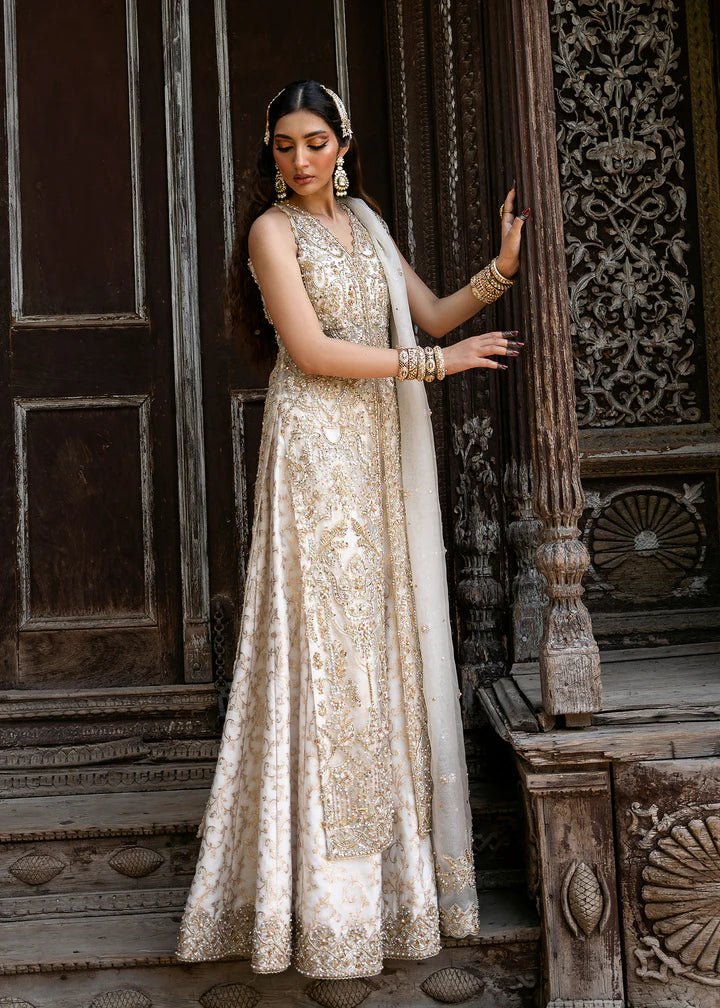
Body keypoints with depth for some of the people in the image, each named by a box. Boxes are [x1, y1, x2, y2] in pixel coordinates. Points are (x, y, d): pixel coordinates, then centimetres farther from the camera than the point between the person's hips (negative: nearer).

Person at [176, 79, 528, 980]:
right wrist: (434, 362, -11)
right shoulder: (274, 229, -2)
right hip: (315, 445, -6)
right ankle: (327, 896, 2)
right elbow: (309, 350, -12)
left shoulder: (365, 223, 18)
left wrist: (503, 266, 1)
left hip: (380, 446, 7)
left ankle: (391, 858, 18)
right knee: (325, 643, -7)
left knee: (387, 635, 7)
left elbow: (434, 314, 16)